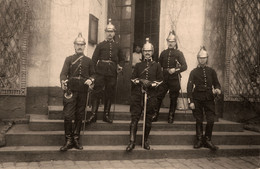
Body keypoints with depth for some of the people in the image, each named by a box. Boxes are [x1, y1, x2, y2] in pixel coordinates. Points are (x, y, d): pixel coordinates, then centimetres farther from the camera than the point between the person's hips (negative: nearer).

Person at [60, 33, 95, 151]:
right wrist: (63, 82, -24)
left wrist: (90, 80, -7)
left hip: (83, 92, 2)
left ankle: (76, 139, 19)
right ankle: (68, 141, 4)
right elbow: (63, 73, -3)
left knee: (79, 116, 8)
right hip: (70, 91, -2)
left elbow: (92, 74, 16)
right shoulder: (69, 59, 7)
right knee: (68, 116, -7)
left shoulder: (88, 61, 13)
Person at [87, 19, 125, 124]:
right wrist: (94, 71, -9)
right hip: (100, 72, -2)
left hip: (112, 73, 3)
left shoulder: (117, 46, 14)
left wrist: (120, 66, 4)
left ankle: (106, 115, 17)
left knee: (109, 94, 6)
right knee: (97, 93, -5)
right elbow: (94, 59, 3)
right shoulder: (100, 45, 7)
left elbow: (122, 59, 23)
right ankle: (93, 115, -1)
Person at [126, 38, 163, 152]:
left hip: (150, 95, 0)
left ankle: (146, 141, 21)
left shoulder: (156, 66, 7)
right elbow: (133, 79, 8)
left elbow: (160, 80, 5)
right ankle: (132, 142, -1)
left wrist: (151, 83, -12)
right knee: (134, 118, -5)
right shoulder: (138, 65, 11)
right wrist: (141, 81, -10)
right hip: (137, 95, 0)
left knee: (148, 119, 7)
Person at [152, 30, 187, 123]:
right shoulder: (163, 53, 12)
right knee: (158, 96, -4)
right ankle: (155, 115, 6)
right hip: (164, 79, 2)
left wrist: (175, 69, -21)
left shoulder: (179, 53, 1)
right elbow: (159, 65, 19)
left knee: (173, 99, 4)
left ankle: (171, 117, 16)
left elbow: (184, 66, -8)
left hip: (174, 80, -2)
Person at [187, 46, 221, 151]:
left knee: (211, 120, -4)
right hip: (197, 99, -1)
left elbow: (216, 83, 13)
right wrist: (190, 101, -7)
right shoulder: (194, 72, 5)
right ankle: (199, 140, 16)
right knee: (199, 121, 4)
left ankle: (208, 140, 10)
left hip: (209, 99, 1)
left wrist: (217, 89, -11)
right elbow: (189, 87, 1)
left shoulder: (211, 71, 11)